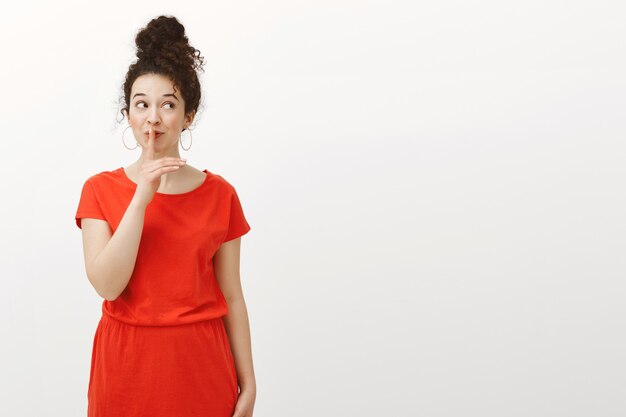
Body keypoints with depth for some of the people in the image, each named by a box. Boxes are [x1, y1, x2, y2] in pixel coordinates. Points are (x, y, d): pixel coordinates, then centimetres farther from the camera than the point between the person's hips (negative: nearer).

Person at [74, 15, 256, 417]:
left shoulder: (220, 194, -1)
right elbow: (107, 285, -13)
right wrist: (142, 197, -18)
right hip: (126, 363, 0)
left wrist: (248, 383, 0)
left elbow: (231, 297, 1)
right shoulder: (100, 189, -1)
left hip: (200, 363, 0)